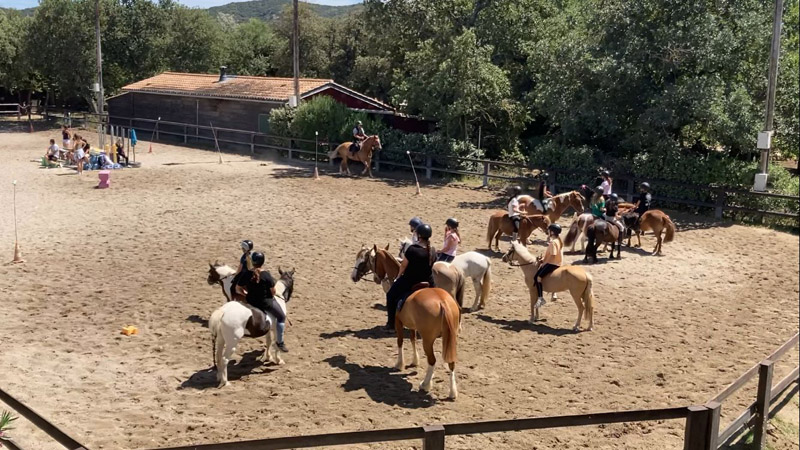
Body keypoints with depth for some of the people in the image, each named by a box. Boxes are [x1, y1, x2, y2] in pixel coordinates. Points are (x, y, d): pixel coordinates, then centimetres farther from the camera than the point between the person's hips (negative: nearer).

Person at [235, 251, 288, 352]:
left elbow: (238, 289, -3)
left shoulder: (246, 274, -11)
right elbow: (273, 291, -11)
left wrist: (247, 294, 13)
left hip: (251, 301, 5)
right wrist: (271, 296, 10)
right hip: (266, 302, -4)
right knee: (281, 317, 15)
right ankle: (280, 342, 16)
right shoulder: (266, 275, -19)